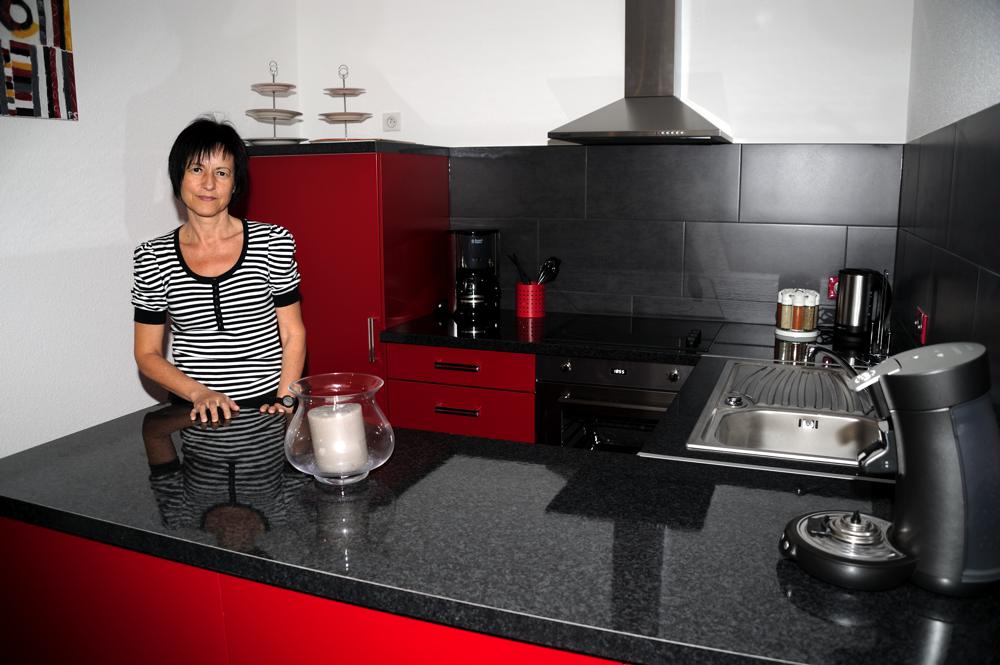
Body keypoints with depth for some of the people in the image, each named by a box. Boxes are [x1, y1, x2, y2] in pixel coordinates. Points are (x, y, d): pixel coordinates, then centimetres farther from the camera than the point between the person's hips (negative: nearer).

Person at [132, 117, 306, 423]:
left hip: (268, 406, -1)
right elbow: (147, 355, 7)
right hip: (195, 414, 1)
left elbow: (293, 334, 3)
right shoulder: (153, 257, 3)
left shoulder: (273, 242, 0)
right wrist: (199, 393, -8)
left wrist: (284, 400, -8)